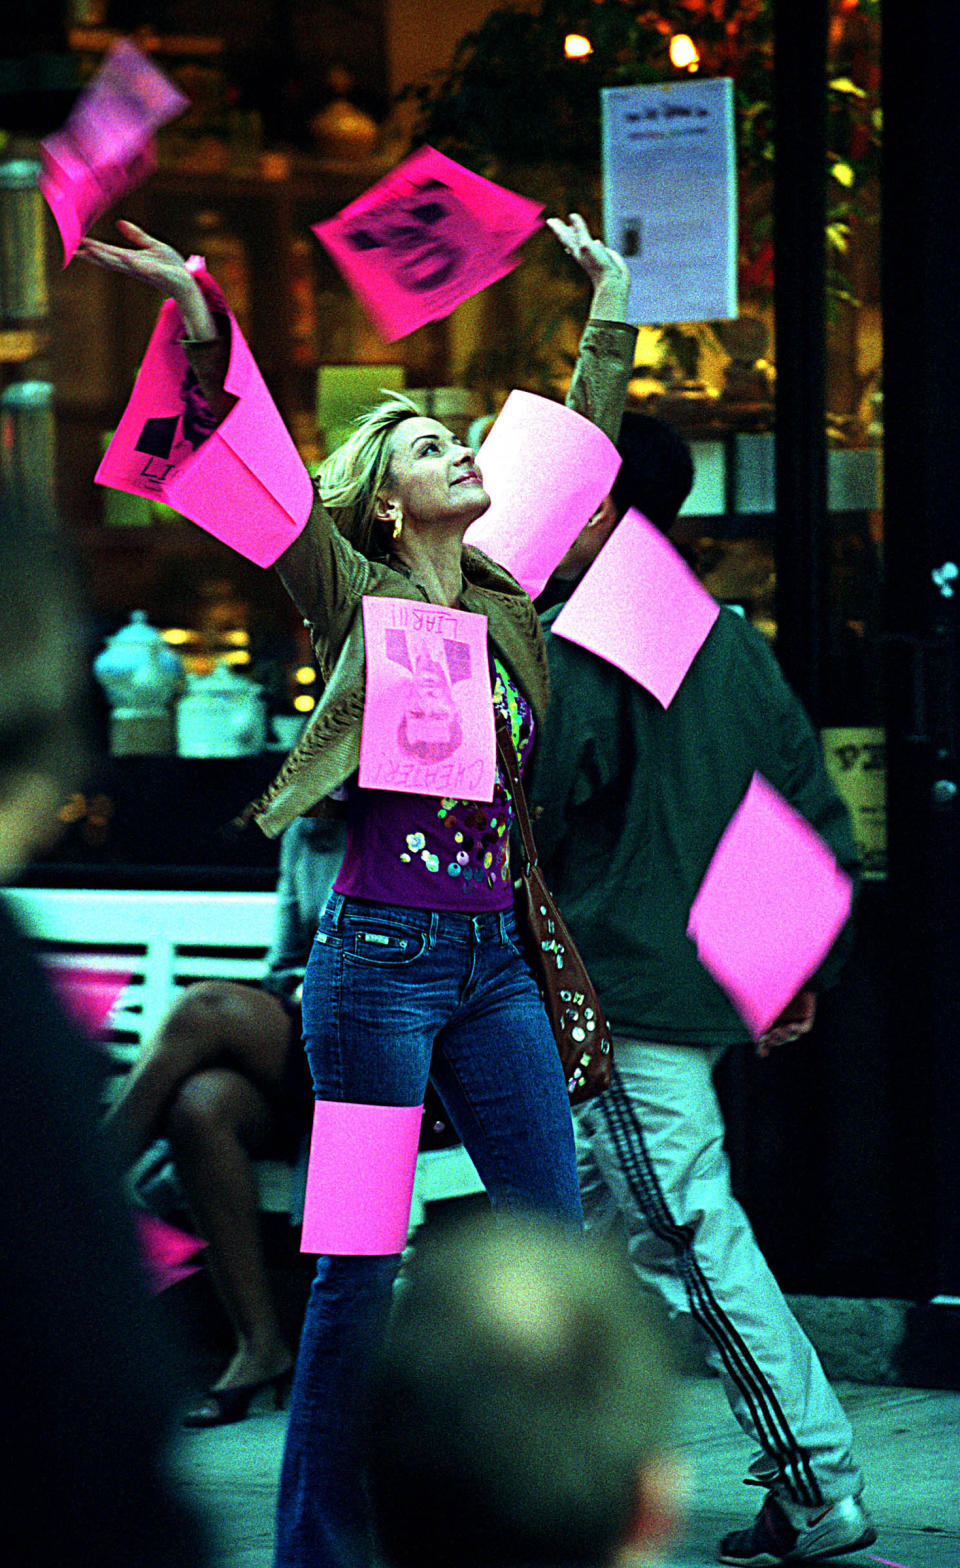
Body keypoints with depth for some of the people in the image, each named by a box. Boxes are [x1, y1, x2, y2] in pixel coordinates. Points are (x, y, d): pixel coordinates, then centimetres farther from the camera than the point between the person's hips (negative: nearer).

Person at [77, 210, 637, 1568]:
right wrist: (197, 317, -22)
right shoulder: (353, 595, -1)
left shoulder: (508, 602, 12)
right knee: (362, 1261, -3)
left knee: (555, 1239, 3)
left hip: (495, 962, 5)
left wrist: (610, 308, 26)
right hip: (381, 957, -5)